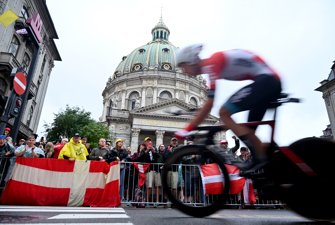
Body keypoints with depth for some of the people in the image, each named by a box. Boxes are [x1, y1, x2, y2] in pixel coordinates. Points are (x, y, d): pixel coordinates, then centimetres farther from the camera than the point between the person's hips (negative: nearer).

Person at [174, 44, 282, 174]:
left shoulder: (212, 63, -13)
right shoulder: (215, 62, 17)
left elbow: (210, 103, -20)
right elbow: (209, 103, 23)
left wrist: (188, 129, -15)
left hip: (265, 80, -10)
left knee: (224, 113, -14)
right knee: (248, 131, 11)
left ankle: (259, 158, -12)